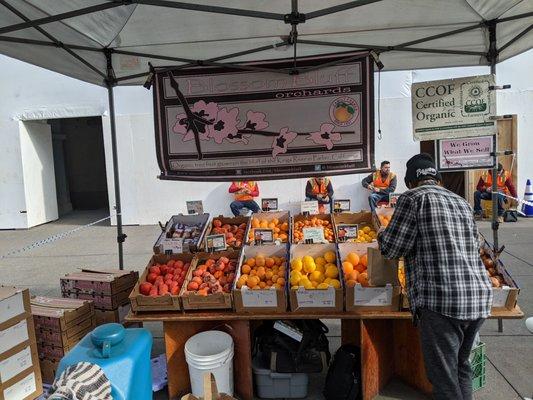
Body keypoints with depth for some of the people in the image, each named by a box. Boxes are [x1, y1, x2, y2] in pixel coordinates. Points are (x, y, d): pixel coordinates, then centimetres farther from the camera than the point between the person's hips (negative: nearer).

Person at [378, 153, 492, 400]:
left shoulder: (413, 198, -5)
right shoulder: (462, 203, 16)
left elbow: (392, 249, -7)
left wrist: (382, 235, 14)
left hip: (441, 300, -8)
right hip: (480, 298, 8)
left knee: (444, 378, 1)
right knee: (461, 366, 23)